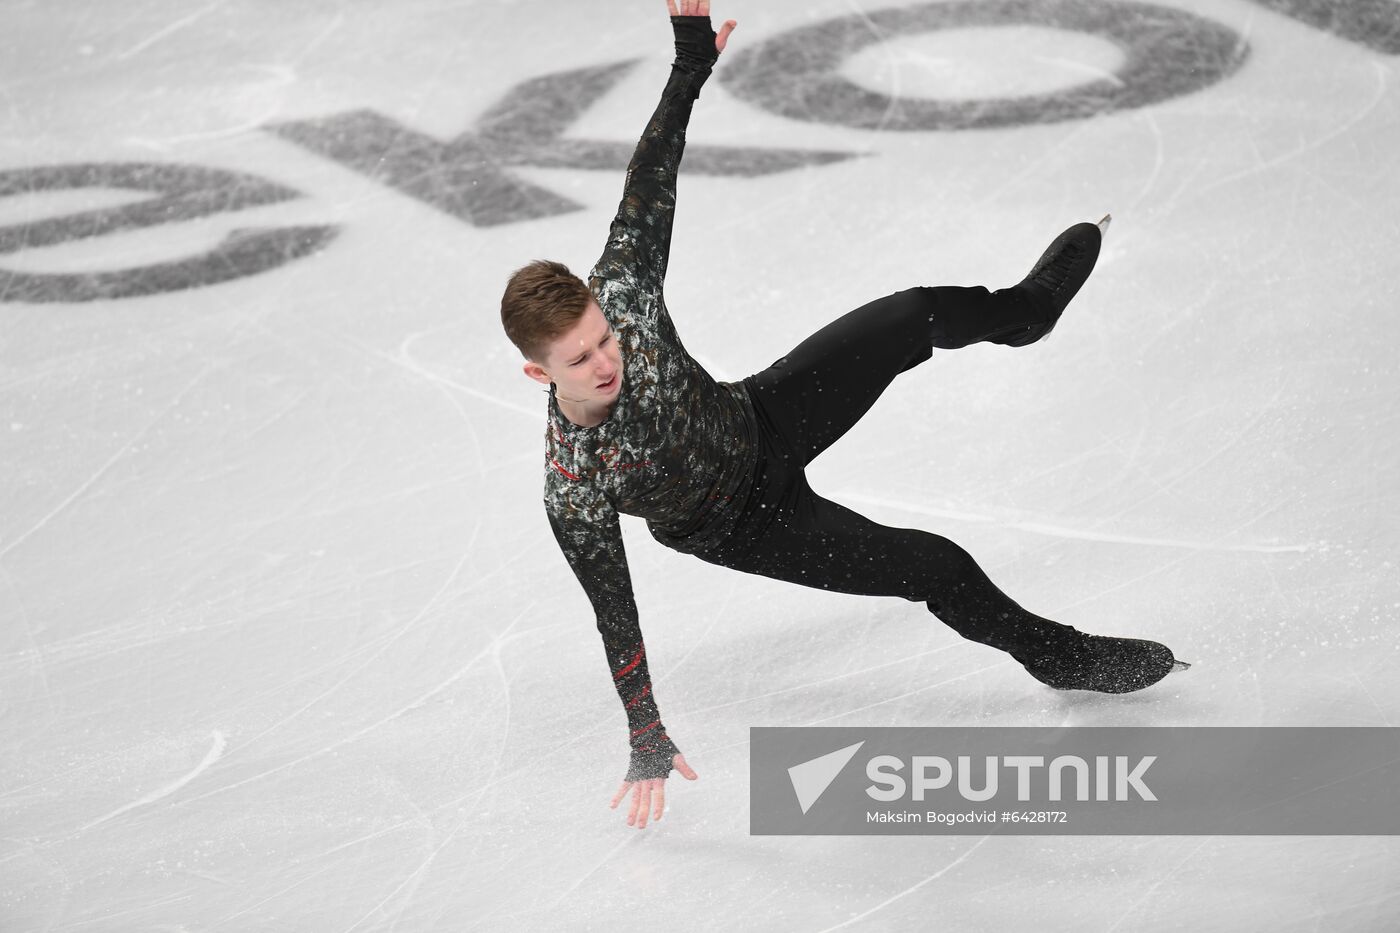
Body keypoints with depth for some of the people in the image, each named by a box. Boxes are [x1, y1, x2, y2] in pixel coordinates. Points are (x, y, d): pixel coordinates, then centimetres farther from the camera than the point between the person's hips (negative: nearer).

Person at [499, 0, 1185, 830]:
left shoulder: (619, 293, -30)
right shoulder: (573, 488, -37)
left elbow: (648, 190, -15)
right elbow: (615, 616, -28)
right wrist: (649, 747, -22)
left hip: (761, 418, 4)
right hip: (739, 525, -4)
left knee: (918, 319, -2)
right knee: (935, 568, -7)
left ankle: (1021, 310, 36)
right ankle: (1058, 655, 23)